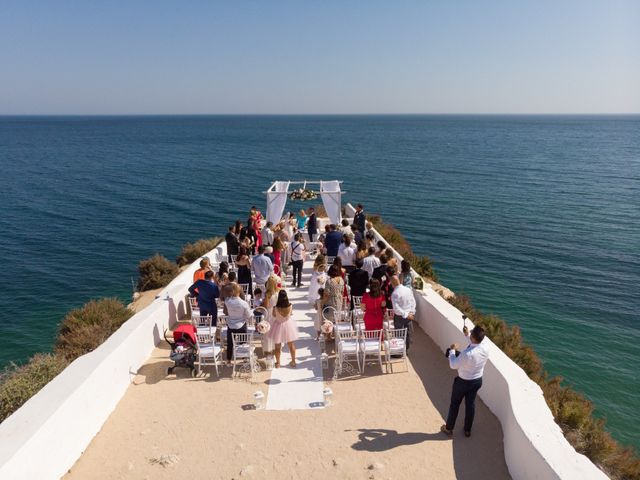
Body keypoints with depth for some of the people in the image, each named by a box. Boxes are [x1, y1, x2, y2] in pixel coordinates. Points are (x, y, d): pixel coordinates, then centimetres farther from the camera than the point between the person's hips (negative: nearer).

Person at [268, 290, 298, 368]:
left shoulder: (276, 308, -28)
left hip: (279, 326, -2)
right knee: (291, 345, 21)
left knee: (278, 346, 18)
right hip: (288, 324, 2)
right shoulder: (290, 306, -24)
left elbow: (274, 315, -8)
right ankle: (293, 361, 34)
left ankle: (278, 363, 30)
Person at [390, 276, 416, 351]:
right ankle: (406, 349, 33)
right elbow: (413, 301, 3)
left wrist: (406, 315, -18)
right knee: (407, 332, 19)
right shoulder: (408, 290, -3)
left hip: (399, 317, -6)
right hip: (409, 316, 6)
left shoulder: (394, 294, -22)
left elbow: (396, 308, -25)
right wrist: (412, 312, 3)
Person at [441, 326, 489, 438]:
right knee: (471, 404, 23)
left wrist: (452, 350, -9)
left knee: (455, 404, 17)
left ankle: (449, 428, 34)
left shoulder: (467, 353, -38)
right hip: (478, 380, 5)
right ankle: (468, 430, 40)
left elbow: (453, 365, -21)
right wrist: (467, 335, 10)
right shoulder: (486, 347, -19)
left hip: (463, 381, -5)